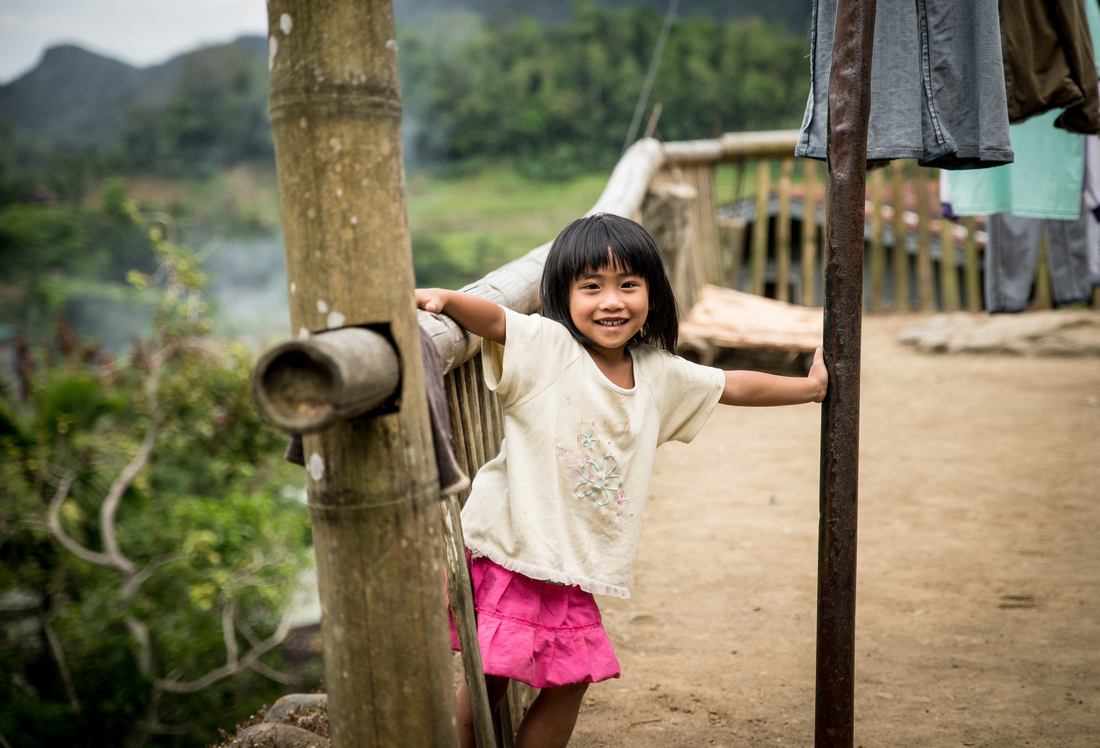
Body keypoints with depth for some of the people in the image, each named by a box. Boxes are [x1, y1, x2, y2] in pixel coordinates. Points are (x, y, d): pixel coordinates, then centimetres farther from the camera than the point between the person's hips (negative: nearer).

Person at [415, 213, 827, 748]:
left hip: (571, 566, 6)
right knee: (486, 683, 3)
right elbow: (493, 319, -28)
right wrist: (443, 299, -47)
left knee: (570, 680, 15)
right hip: (507, 550, -6)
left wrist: (808, 386, 28)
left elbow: (734, 386, 19)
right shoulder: (547, 347, -12)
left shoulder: (659, 373, 6)